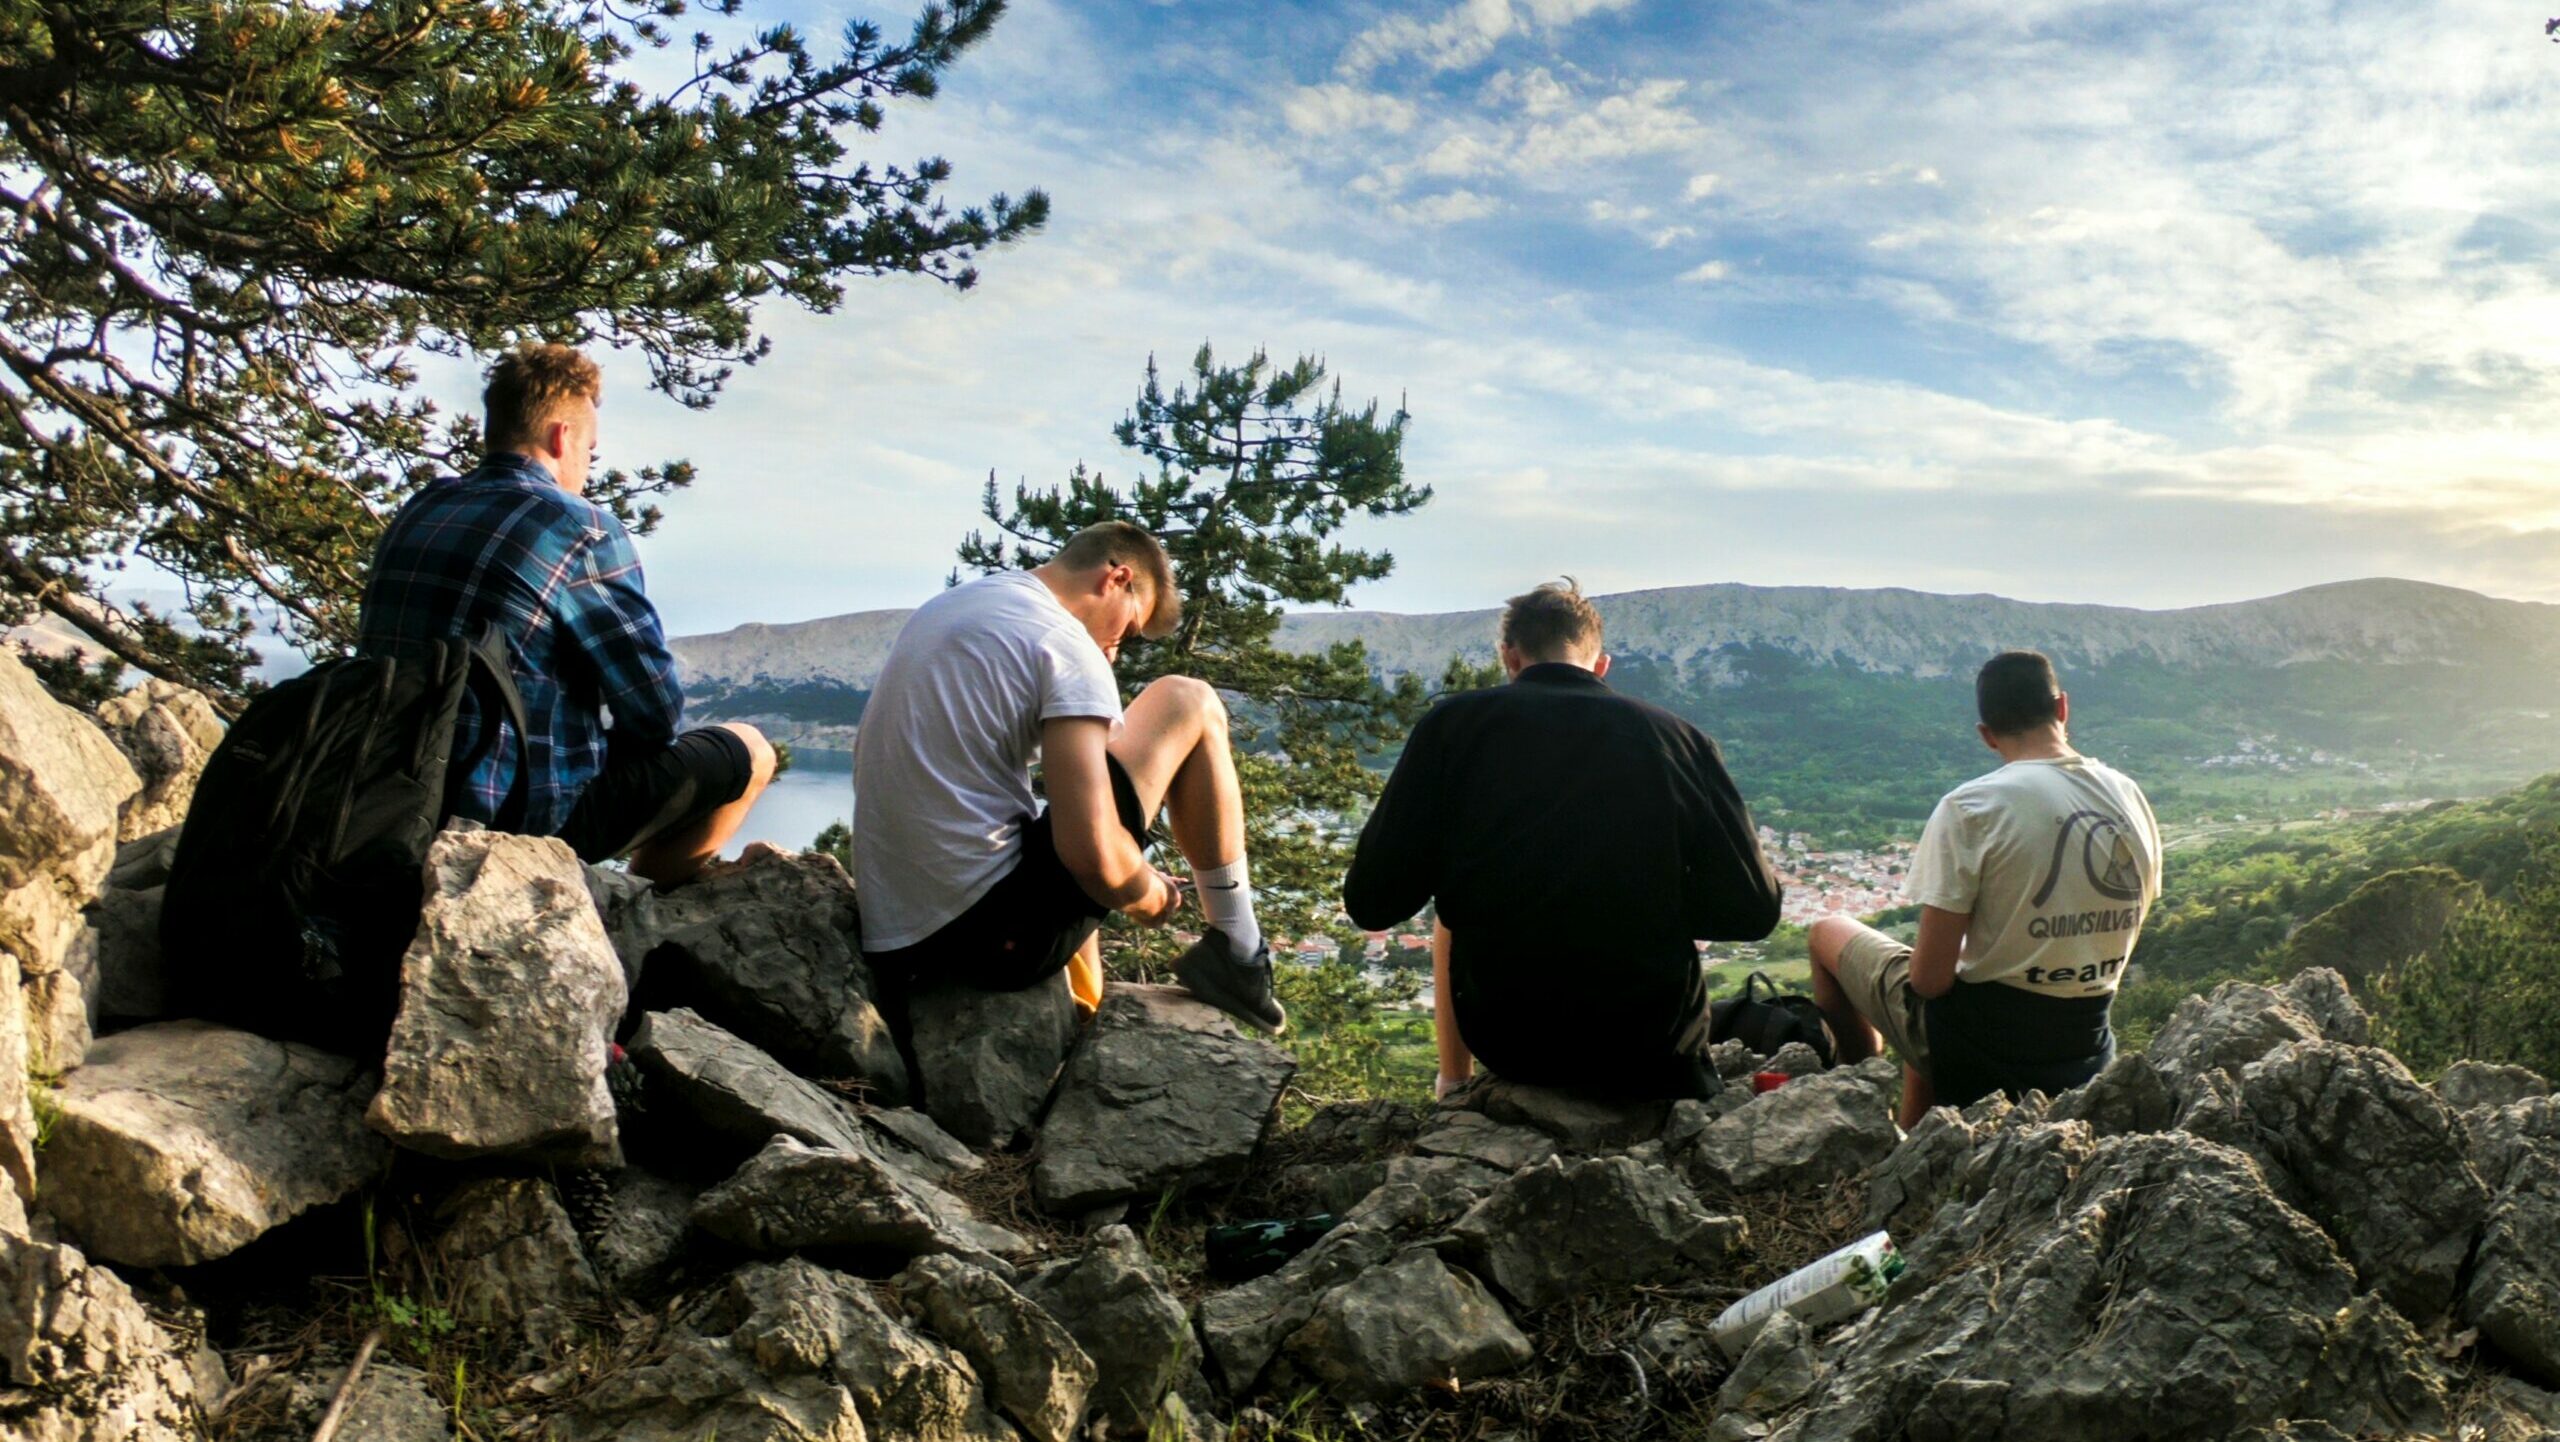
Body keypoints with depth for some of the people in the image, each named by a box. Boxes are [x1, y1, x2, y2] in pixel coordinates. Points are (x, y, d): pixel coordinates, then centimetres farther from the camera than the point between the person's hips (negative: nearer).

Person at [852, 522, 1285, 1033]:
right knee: (1188, 704, 3)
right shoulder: (1066, 645, -11)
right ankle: (1238, 954, 10)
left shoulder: (935, 612, 15)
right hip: (999, 934, -8)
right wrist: (1151, 896, 1)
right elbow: (1093, 856, -21)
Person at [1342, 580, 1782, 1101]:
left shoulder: (1453, 724, -4)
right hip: (1653, 1049, 0)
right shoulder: (1675, 735, -3)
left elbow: (1371, 904, -5)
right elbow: (1753, 909, -1)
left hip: (1506, 1035, 0)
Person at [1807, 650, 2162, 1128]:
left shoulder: (1969, 807, -18)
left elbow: (1929, 979, -18)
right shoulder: (2132, 799, 0)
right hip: (2087, 1056, 6)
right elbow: (2120, 940, 12)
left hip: (1977, 1051, -6)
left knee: (1828, 933, 16)